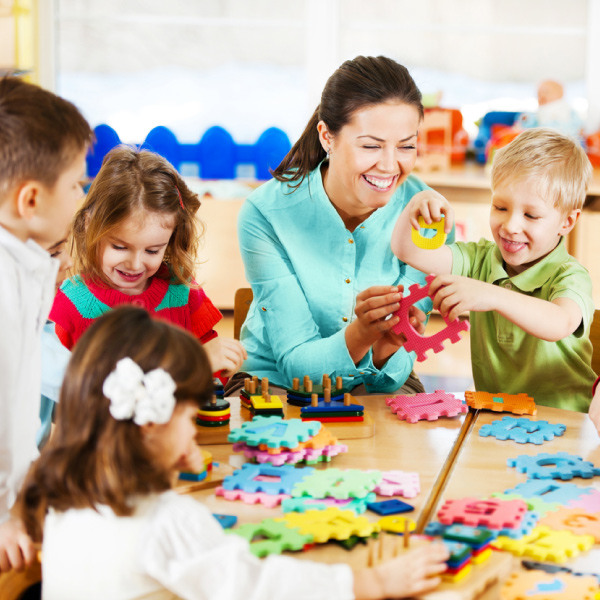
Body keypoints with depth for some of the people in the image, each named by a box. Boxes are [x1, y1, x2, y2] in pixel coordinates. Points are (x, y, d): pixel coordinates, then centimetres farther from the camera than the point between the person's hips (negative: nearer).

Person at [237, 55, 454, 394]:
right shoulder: (265, 213, -19)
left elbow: (390, 379, -12)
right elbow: (295, 362, -19)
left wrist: (387, 348, -37)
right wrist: (359, 335, -40)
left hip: (374, 386, 2)